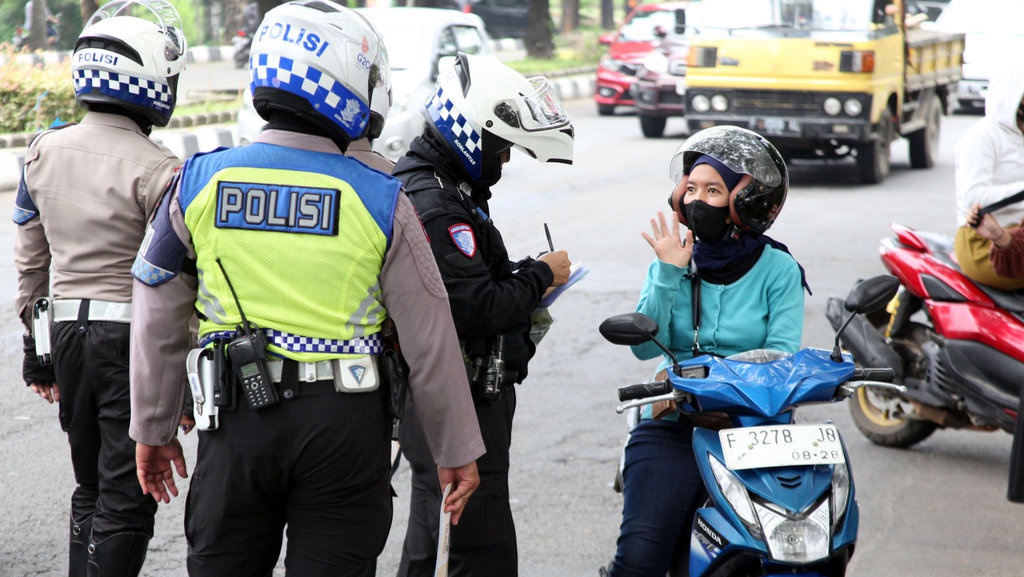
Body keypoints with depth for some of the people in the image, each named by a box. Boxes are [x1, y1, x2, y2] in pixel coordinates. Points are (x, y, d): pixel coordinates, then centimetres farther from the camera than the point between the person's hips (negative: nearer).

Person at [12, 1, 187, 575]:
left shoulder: (45, 152, 5)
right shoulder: (156, 170, -15)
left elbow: (31, 260, 13)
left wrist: (37, 348, 22)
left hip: (67, 332, 6)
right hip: (133, 335, -6)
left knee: (90, 490, 19)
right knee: (125, 505, 0)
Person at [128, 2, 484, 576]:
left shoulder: (200, 183, 0)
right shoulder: (380, 201, -7)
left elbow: (158, 324, 6)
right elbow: (430, 341, -3)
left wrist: (153, 429, 17)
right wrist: (457, 450, 8)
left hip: (238, 420, 2)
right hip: (343, 422, -2)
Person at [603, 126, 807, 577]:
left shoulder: (778, 270, 4)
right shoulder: (672, 263, 12)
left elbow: (782, 356, -6)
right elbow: (645, 346, 0)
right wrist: (668, 274, -9)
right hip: (673, 423, 1)